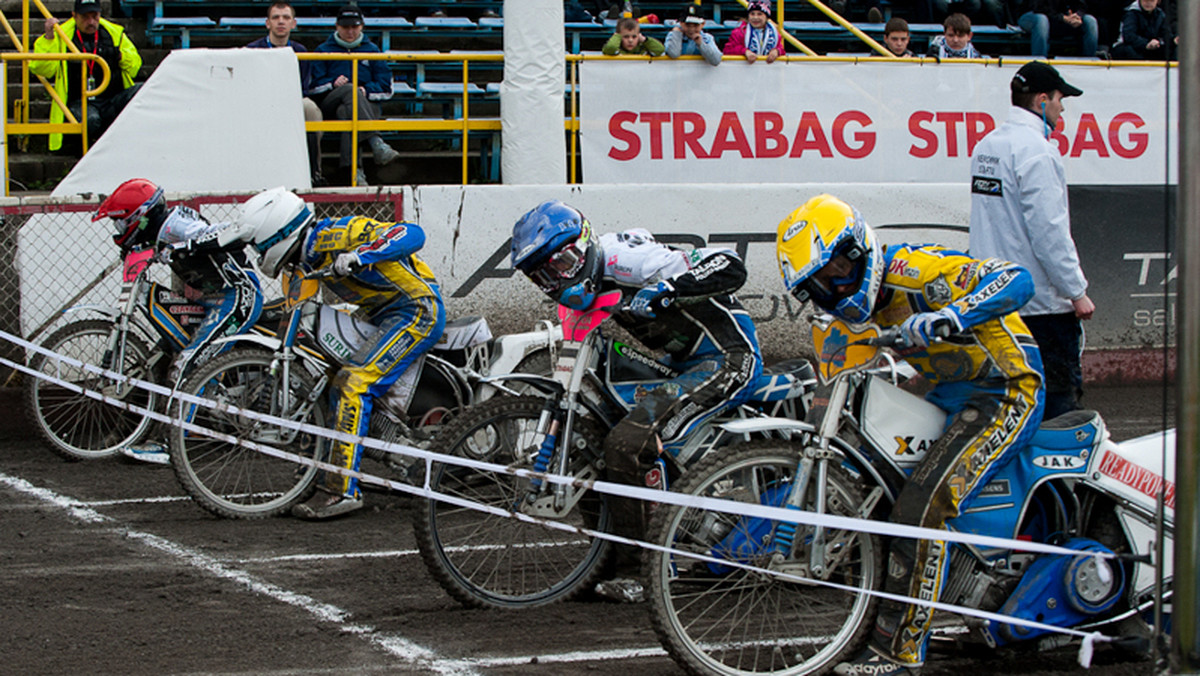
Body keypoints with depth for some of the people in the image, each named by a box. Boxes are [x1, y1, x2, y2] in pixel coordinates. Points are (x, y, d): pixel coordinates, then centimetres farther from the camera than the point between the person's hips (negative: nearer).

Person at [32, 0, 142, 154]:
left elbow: (135, 66, 20)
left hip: (113, 101, 3)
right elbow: (43, 69, -6)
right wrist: (48, 38, -16)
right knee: (90, 121, -38)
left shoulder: (114, 33, 13)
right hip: (80, 103, -3)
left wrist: (122, 56, -3)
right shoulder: (62, 36, 5)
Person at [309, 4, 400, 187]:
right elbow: (313, 85, 9)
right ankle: (376, 143, -60)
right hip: (330, 104, -1)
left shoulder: (372, 50, 22)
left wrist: (367, 90, -8)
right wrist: (333, 84, -12)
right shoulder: (324, 50, 20)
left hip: (367, 102, 1)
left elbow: (386, 87, 13)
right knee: (351, 90, -38)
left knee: (346, 112, -39)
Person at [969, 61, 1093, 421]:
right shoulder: (1035, 149, -15)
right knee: (1060, 395, -6)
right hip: (1041, 301, -9)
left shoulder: (986, 145, 13)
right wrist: (1077, 292, -15)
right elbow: (1049, 229, -20)